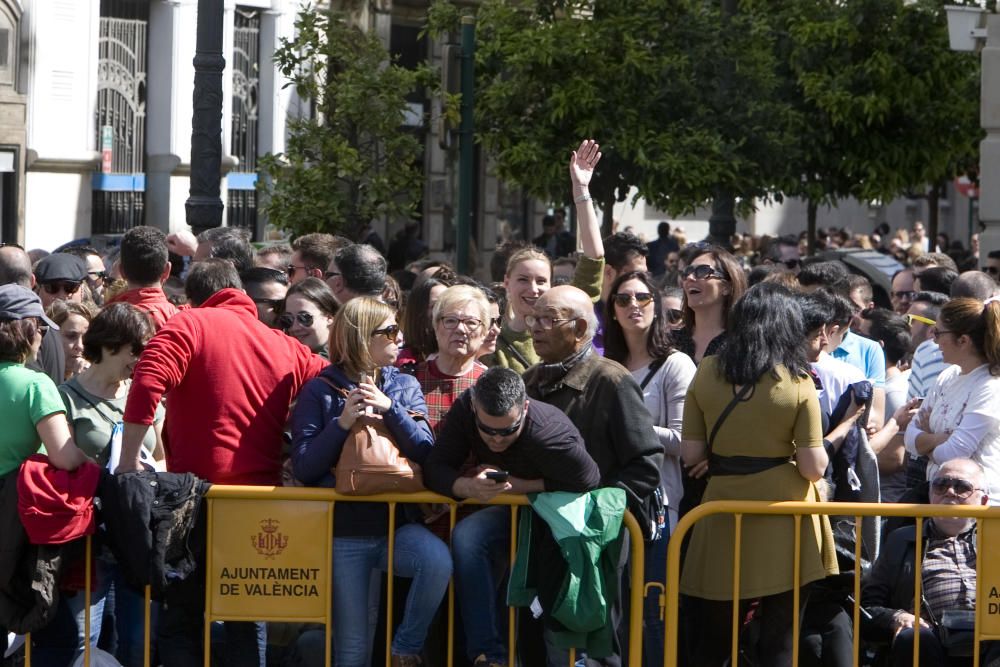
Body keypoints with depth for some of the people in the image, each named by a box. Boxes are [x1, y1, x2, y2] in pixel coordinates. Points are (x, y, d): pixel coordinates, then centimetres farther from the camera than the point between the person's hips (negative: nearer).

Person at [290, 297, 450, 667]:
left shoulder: (405, 387, 9)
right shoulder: (320, 391, 0)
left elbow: (426, 452, -4)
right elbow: (304, 469, -7)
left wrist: (390, 409, -15)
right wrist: (342, 423, -17)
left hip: (397, 523, 2)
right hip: (344, 529, -2)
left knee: (438, 561, -31)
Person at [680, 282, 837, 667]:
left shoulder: (706, 375, -2)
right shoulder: (797, 383, -9)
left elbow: (691, 453, 0)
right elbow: (814, 467, -11)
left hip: (723, 518, 2)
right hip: (783, 523, -2)